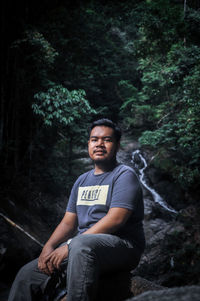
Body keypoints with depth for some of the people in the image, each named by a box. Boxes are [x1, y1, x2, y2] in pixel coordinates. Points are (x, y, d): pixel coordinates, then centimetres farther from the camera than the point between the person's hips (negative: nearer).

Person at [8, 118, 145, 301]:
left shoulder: (124, 175, -4)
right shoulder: (82, 181, 20)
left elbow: (115, 220, -17)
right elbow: (68, 222, 17)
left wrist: (69, 246, -20)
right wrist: (48, 248, -3)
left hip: (122, 246, -7)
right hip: (84, 247, 8)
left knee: (81, 245, -40)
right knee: (28, 274, 0)